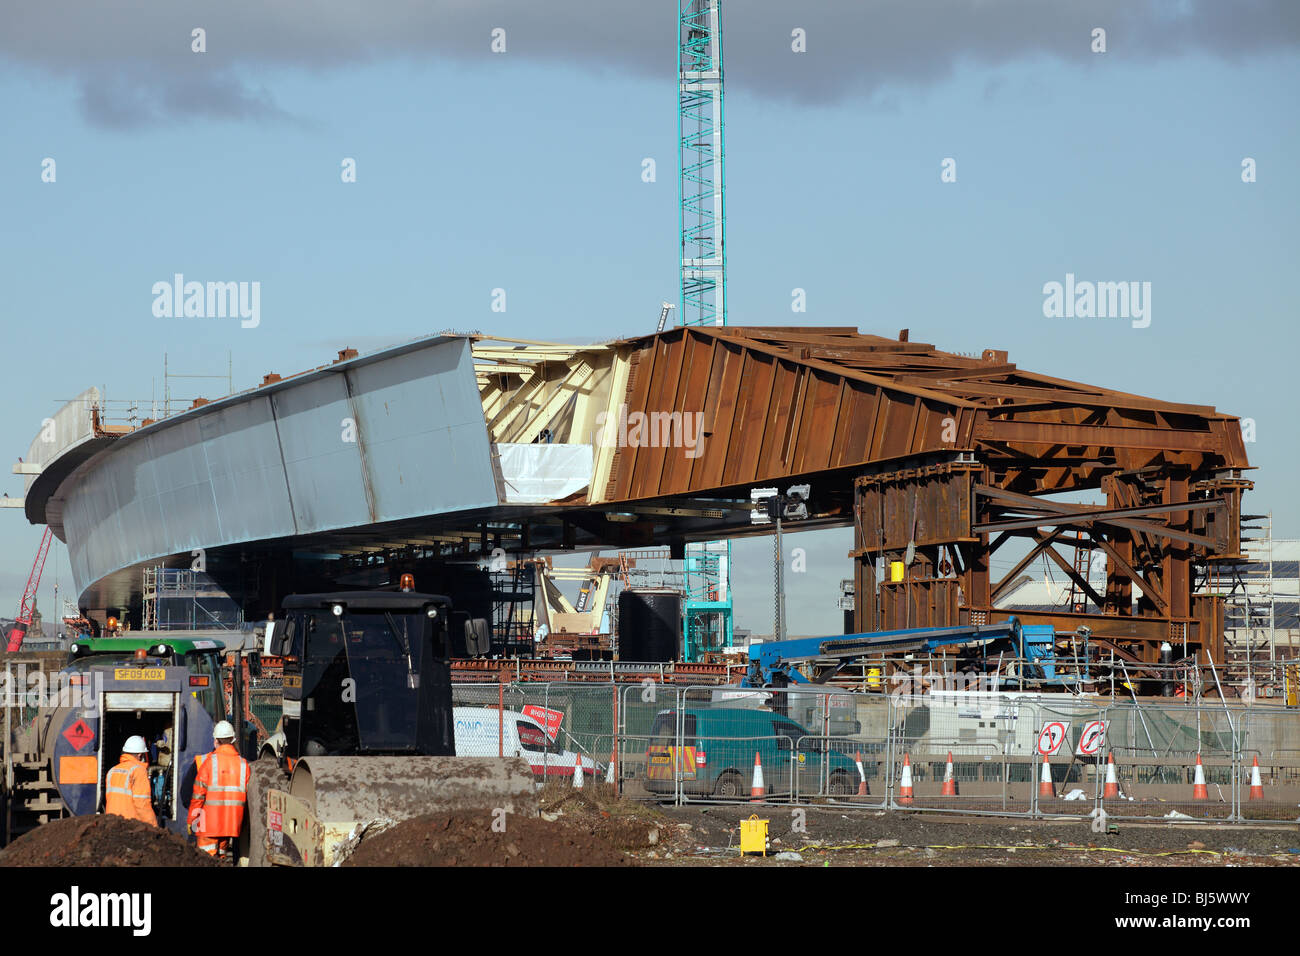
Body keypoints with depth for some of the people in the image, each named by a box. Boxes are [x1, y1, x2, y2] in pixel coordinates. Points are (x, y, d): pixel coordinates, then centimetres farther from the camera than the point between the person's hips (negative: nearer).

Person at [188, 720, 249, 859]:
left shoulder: (209, 761, -6)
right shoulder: (243, 764, 6)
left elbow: (198, 793, -7)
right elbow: (249, 794, 6)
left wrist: (192, 820, 0)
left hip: (210, 822, -4)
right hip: (233, 822, 4)